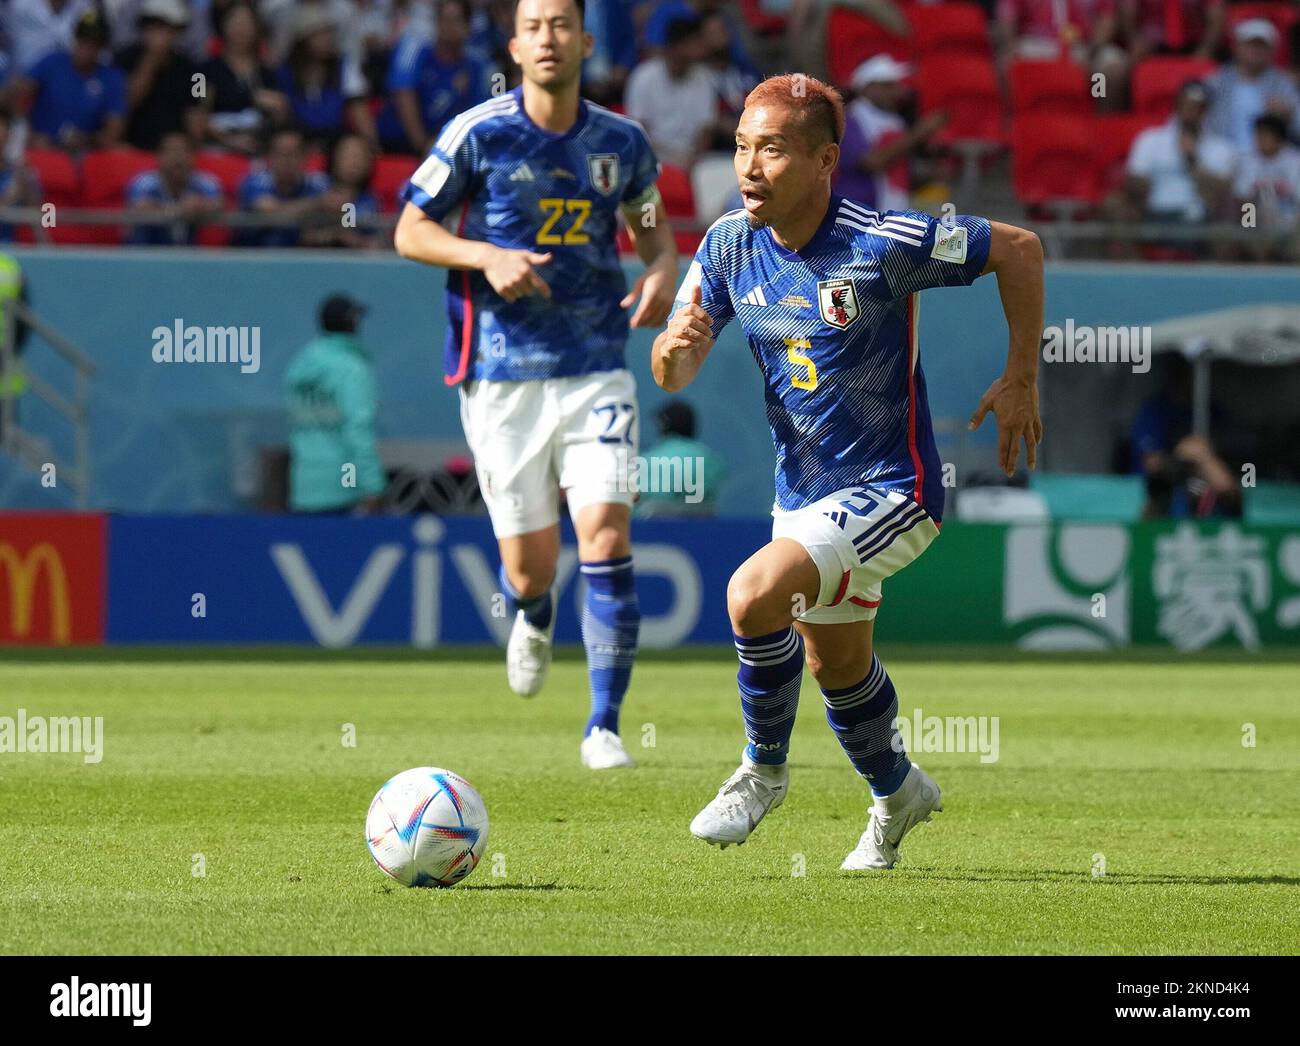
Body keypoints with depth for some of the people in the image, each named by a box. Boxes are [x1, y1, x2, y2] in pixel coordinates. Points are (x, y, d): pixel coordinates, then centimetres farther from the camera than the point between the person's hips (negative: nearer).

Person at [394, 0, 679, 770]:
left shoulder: (622, 143, 3)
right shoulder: (478, 134, -5)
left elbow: (652, 224, 20)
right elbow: (410, 231, 1)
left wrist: (663, 268, -3)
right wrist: (488, 257, -16)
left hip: (597, 368, 1)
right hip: (503, 378, -1)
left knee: (607, 539, -14)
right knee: (530, 570, 1)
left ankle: (605, 727, -4)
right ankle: (534, 618, 41)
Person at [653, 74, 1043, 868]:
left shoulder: (881, 245, -23)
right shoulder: (730, 245, -5)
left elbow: (1020, 249, -13)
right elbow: (673, 375, -3)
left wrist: (1022, 380, -9)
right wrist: (675, 347, -27)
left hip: (890, 490, -7)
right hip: (803, 493, 7)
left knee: (755, 594, -27)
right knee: (835, 661, 23)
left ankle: (764, 771, -3)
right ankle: (897, 793, 50)